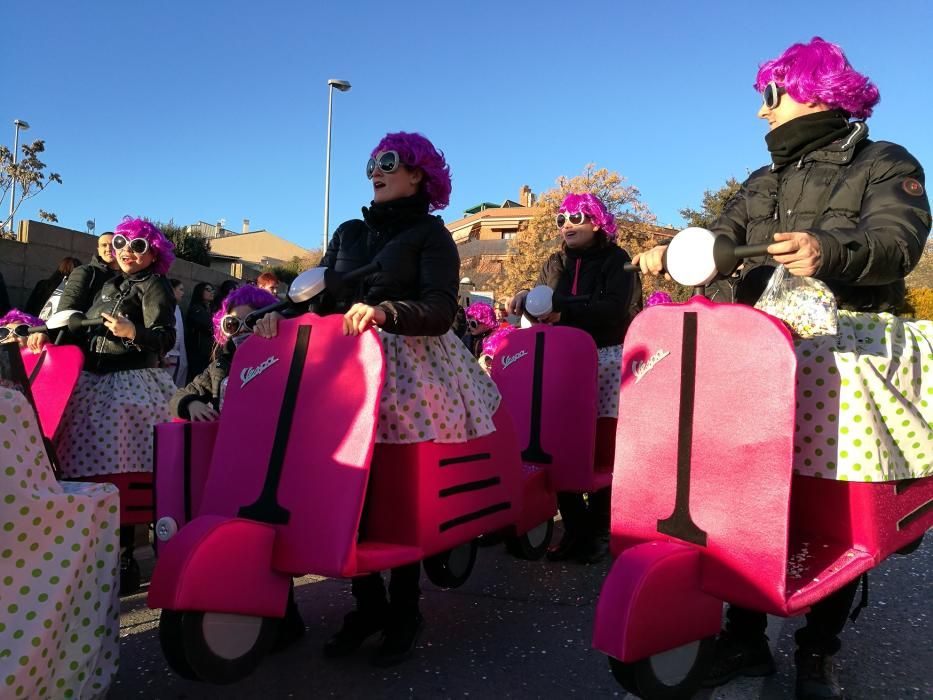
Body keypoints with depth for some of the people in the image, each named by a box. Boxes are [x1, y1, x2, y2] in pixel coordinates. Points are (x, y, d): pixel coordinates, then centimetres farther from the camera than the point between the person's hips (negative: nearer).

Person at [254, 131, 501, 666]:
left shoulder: (432, 235, 4)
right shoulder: (350, 233, 21)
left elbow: (440, 310, -11)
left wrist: (385, 311, -27)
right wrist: (284, 311, -6)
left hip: (408, 368, -4)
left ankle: (404, 613, 11)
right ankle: (367, 604, 16)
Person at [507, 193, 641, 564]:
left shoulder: (616, 260, 0)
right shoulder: (556, 264, 16)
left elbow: (616, 309, -15)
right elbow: (543, 308, 9)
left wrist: (563, 310, -19)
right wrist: (526, 299, -14)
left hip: (608, 358, -4)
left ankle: (598, 531, 11)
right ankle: (574, 528, 9)